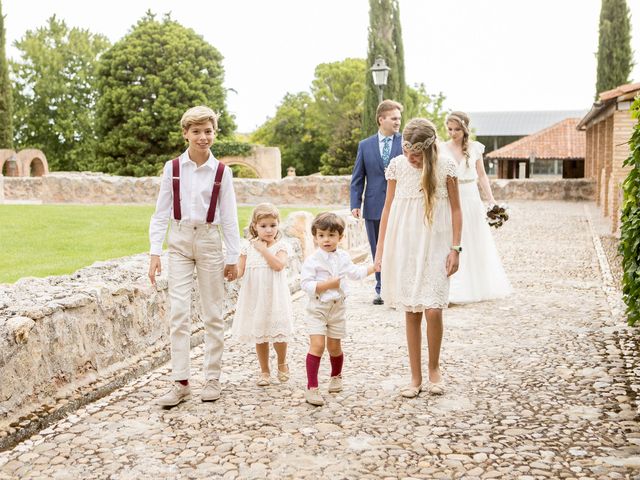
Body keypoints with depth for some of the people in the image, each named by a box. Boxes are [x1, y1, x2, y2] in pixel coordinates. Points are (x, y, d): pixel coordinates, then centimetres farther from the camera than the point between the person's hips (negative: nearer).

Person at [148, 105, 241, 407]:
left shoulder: (221, 172, -2)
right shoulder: (172, 168, -1)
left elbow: (229, 217, 2)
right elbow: (161, 212, 1)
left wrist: (233, 257, 1)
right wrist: (155, 252, -6)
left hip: (209, 241, 0)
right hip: (179, 241, 0)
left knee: (212, 314, 7)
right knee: (178, 313, -3)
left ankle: (212, 378, 17)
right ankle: (180, 382, 3)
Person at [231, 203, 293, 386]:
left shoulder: (280, 246, -3)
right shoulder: (248, 248, 2)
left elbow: (279, 265, -21)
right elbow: (240, 271, 2)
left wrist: (263, 249, -16)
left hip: (275, 298, -2)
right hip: (255, 298, 2)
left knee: (278, 336, 1)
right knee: (259, 337, 10)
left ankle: (282, 364, 30)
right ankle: (264, 371, 26)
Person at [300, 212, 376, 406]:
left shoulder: (343, 257, 5)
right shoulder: (312, 260, -14)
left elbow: (354, 272, 22)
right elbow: (305, 284, -20)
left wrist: (374, 267, 23)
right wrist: (327, 284, -26)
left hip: (337, 308, 5)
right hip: (317, 308, -5)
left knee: (334, 346, 14)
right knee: (317, 345, -15)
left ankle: (336, 376, 40)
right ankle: (311, 388, -12)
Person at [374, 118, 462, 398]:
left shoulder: (446, 166, -5)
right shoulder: (397, 165, -1)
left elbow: (455, 209, 1)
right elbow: (387, 209, 6)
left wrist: (455, 248, -5)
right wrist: (380, 250, 4)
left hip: (435, 247, -1)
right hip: (403, 247, 2)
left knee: (433, 311, -10)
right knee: (411, 313, 5)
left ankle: (434, 368, 15)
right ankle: (416, 377, 17)